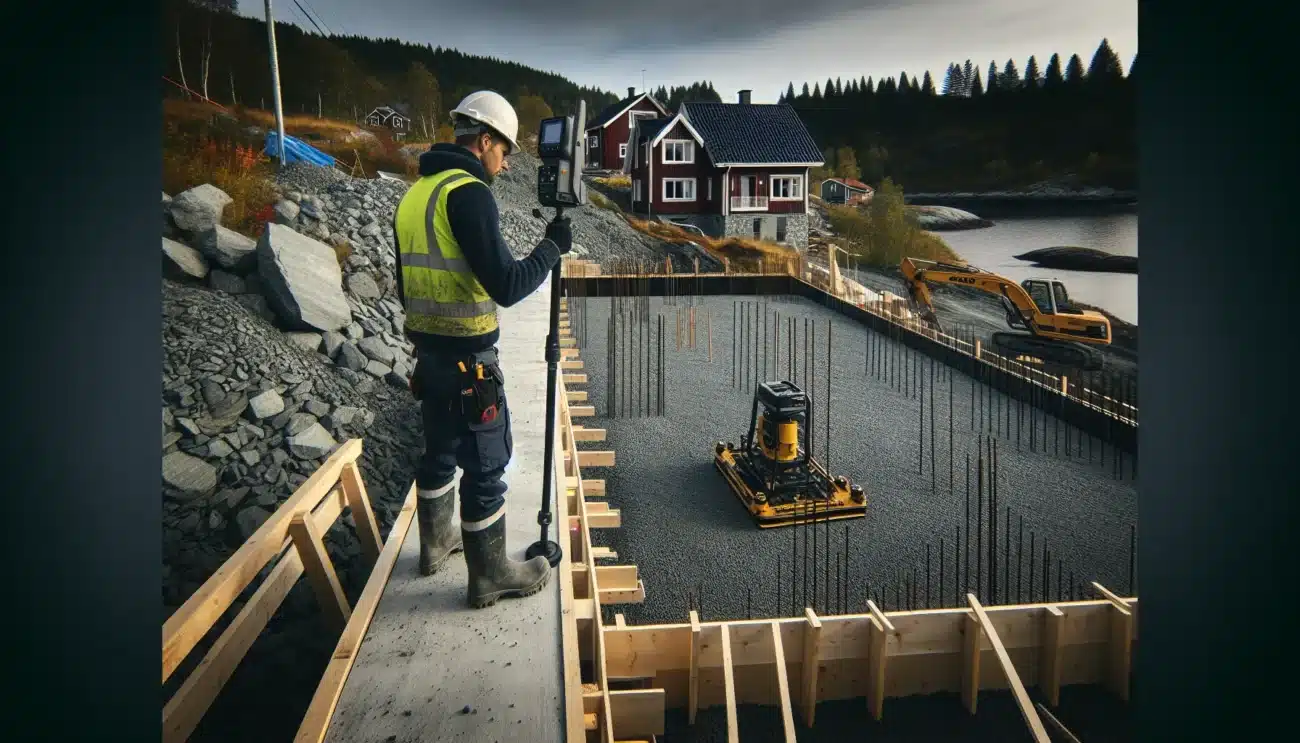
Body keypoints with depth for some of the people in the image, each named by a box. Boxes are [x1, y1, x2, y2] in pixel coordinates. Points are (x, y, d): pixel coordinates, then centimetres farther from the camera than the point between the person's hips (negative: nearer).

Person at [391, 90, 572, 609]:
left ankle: (436, 544, 41)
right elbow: (506, 286, -23)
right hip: (469, 361, -9)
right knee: (485, 467, 3)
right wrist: (552, 247, -9)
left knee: (439, 451, 23)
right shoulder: (469, 194, -18)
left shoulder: (415, 194, 11)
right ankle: (490, 576, 16)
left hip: (428, 353, 9)